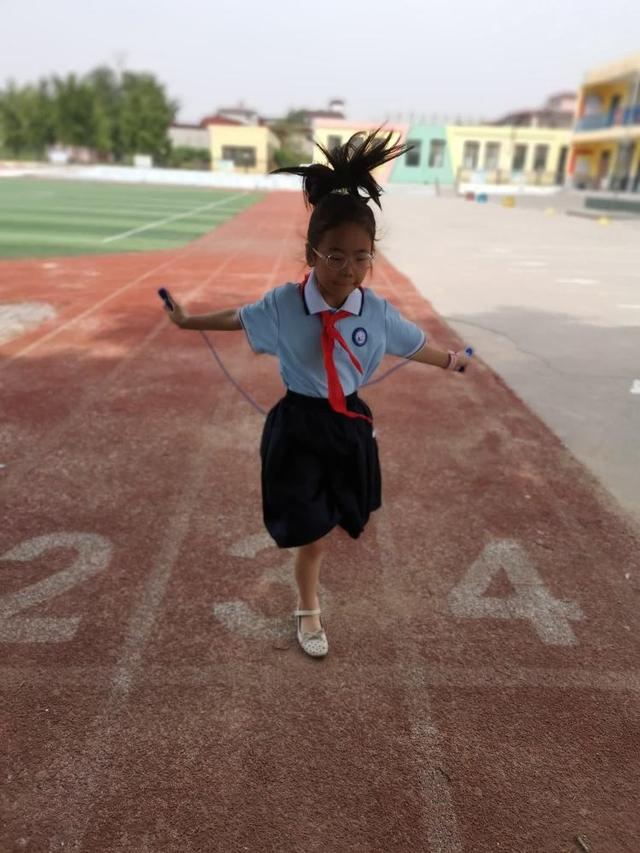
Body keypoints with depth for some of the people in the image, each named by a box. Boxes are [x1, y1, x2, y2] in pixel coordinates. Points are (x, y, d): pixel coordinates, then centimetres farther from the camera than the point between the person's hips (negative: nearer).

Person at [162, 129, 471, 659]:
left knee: (351, 517, 23)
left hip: (349, 424, 3)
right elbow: (238, 318, 4)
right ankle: (308, 611, 37)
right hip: (298, 426, -2)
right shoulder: (283, 304, -15)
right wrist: (189, 321, 18)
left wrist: (450, 361, 25)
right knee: (312, 535, 7)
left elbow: (414, 344, 10)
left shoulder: (378, 312, -9)